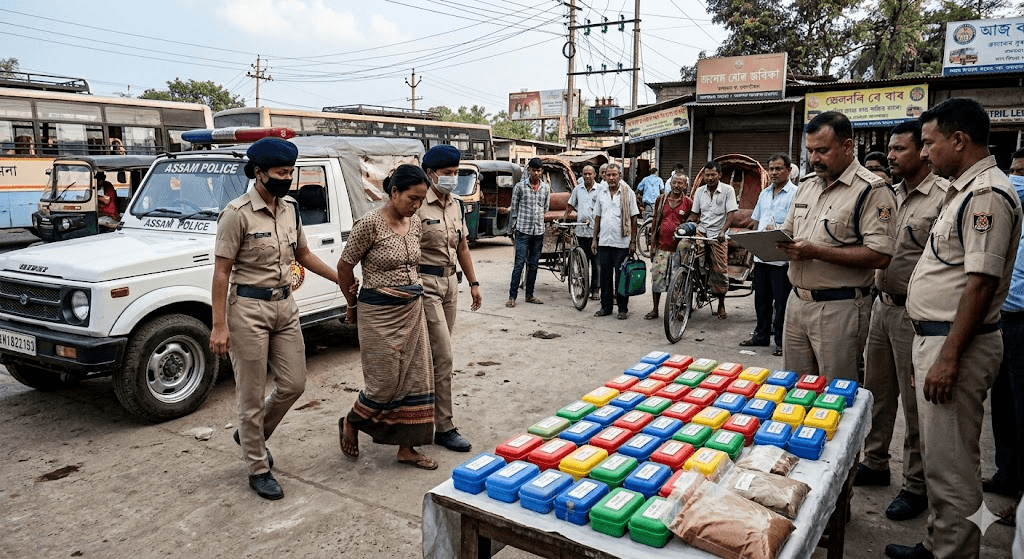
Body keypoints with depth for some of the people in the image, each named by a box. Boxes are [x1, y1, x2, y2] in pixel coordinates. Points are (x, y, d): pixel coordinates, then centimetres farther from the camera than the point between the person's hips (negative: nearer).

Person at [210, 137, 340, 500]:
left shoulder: (290, 209, 6)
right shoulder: (238, 213, -14)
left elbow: (303, 254, 18)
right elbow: (221, 272, -13)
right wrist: (219, 325, -16)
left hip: (285, 306, 7)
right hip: (249, 308, -7)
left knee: (294, 384, 10)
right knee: (252, 395, 4)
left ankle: (252, 436, 36)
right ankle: (258, 470, 20)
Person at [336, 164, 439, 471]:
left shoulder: (414, 223, 5)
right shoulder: (370, 223, -16)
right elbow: (344, 266, -7)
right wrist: (352, 305, 4)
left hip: (413, 309, 7)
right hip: (380, 313, -7)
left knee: (416, 379, 8)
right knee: (386, 382, -2)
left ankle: (407, 448, 20)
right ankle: (349, 424, 27)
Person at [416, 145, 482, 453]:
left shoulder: (455, 205, 12)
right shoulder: (418, 205, -14)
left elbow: (462, 246, 20)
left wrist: (473, 282, 18)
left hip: (449, 282, 8)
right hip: (426, 284, -8)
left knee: (437, 353, 13)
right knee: (442, 357, -7)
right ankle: (444, 428, 2)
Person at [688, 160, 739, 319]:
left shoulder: (728, 190, -1)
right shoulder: (699, 191, 11)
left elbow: (731, 213, -7)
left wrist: (723, 231, -21)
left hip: (718, 236, -3)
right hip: (701, 233, 3)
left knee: (720, 270, -5)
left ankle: (721, 304, 11)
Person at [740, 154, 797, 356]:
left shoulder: (795, 194, -6)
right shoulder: (764, 194, 16)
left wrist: (778, 230, -28)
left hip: (781, 257, -7)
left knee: (781, 302, 0)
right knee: (761, 299, 15)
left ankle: (782, 341, 9)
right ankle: (762, 335, 27)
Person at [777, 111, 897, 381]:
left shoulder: (871, 190, -11)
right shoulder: (806, 186, 13)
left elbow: (879, 255, -19)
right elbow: (788, 231, 22)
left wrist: (816, 252, -22)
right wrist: (775, 242, -2)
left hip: (839, 307, -7)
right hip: (797, 299, 7)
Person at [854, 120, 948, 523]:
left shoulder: (943, 196, -13)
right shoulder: (893, 196, 12)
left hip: (914, 312, -8)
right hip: (883, 305, 8)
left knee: (915, 404, 3)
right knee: (876, 393, 17)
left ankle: (916, 486, 18)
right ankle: (875, 464, 34)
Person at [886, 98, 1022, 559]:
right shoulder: (964, 190, 17)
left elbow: (982, 281, -22)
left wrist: (949, 356, -23)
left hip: (955, 343, -11)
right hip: (934, 335, 11)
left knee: (950, 464, -1)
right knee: (937, 452, 19)